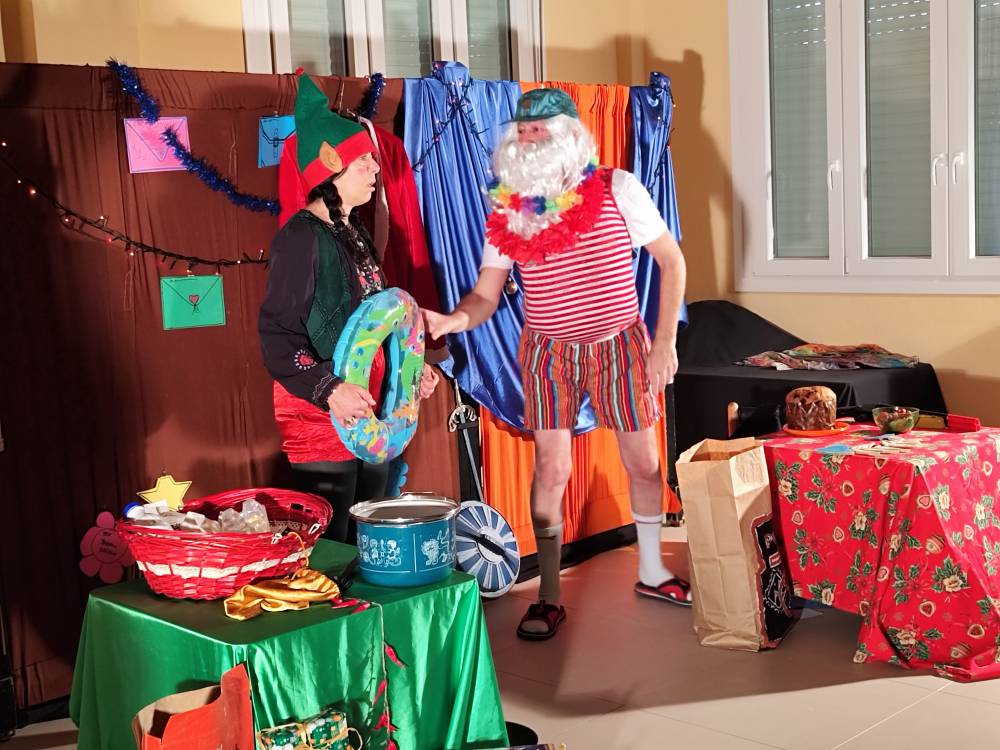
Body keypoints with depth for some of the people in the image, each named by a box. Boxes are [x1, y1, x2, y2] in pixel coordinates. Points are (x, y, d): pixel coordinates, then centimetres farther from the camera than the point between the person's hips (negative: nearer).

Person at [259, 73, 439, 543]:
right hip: (322, 421, -9)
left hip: (369, 417, 9)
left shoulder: (353, 233, 13)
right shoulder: (301, 236, -13)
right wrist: (329, 390, -27)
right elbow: (277, 335, -18)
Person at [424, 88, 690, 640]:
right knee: (551, 470, -2)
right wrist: (452, 320, -25)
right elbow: (486, 295, -2)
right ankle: (548, 598, 10)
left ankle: (652, 572, 32)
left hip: (621, 346, 0)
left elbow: (670, 260, -2)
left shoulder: (616, 189, -8)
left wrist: (665, 340, -7)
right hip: (548, 352, 1)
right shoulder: (508, 209, -2)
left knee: (644, 463, 10)